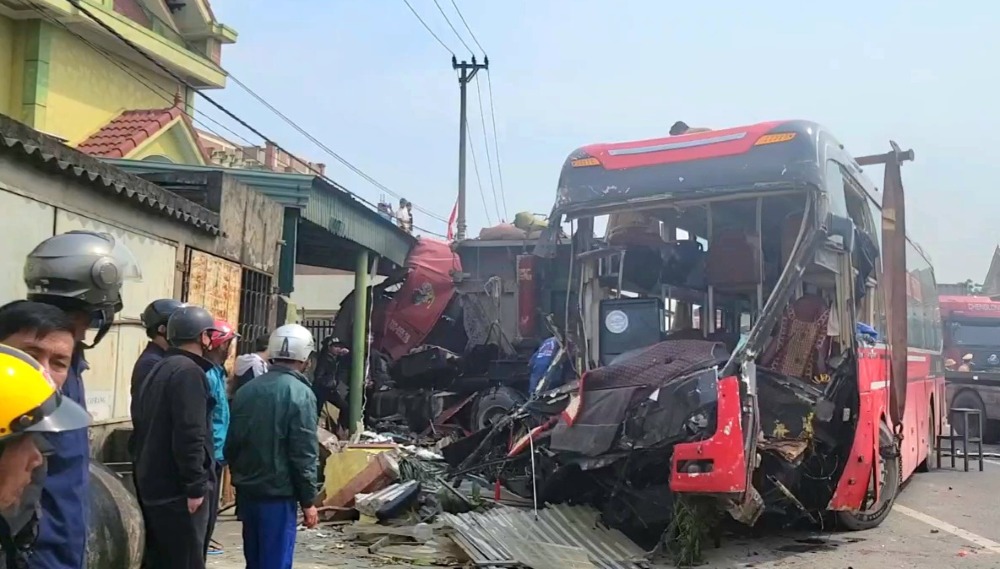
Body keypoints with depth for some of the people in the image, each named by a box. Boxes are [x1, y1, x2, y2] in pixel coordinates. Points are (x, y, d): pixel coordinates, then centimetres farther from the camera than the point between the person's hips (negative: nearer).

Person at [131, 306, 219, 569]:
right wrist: (196, 486, -20)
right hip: (177, 489, -10)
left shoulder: (158, 370, 15)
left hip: (153, 484, 10)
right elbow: (189, 435, -23)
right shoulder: (189, 372, -15)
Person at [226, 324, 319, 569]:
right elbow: (304, 454, -14)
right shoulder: (300, 394, -14)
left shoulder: (246, 390, 6)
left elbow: (231, 444, 13)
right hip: (277, 494, -7)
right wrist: (308, 500, -7)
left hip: (246, 491, 7)